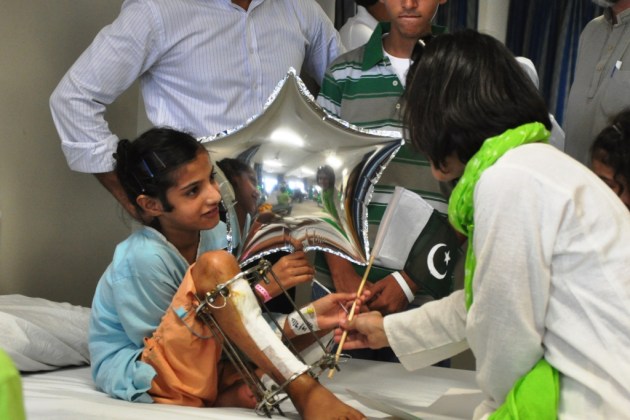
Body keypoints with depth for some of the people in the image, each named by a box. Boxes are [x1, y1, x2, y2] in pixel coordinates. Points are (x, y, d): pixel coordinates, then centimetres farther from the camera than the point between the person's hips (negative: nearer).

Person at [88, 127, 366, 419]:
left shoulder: (213, 234, -3)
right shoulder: (144, 258, -23)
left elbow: (237, 329, -2)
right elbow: (170, 339, -18)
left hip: (198, 363, 8)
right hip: (133, 372, -8)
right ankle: (302, 389, -29)